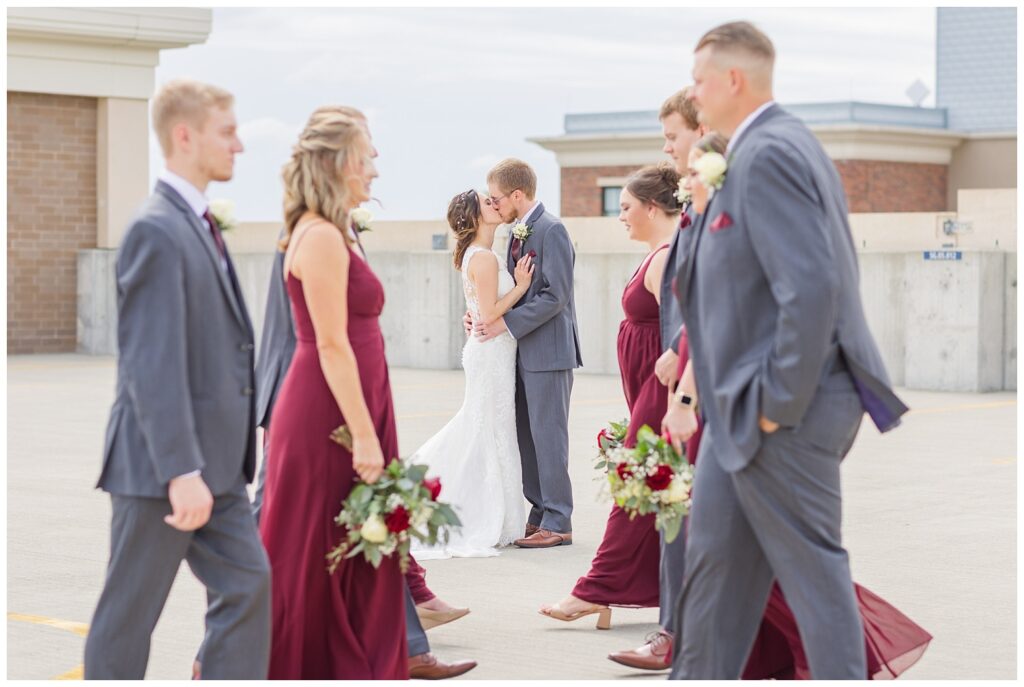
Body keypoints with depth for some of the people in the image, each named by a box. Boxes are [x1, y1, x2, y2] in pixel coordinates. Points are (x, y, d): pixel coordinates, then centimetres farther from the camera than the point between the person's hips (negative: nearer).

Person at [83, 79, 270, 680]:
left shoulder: (199, 225, 14)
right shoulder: (157, 231, -17)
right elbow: (152, 365, -22)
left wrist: (205, 465, 19)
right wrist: (181, 471, -25)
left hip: (215, 462, 9)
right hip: (160, 467, -9)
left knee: (247, 584, 7)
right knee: (130, 612, 2)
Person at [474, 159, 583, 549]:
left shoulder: (551, 231, -13)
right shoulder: (518, 234, 15)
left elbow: (555, 296, -19)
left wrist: (506, 323, -18)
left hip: (548, 351, -9)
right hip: (525, 352, 9)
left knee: (548, 435, -6)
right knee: (527, 437, 11)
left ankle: (557, 523, -2)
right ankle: (540, 515, 17)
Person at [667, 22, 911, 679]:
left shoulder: (768, 154, -18)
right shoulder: (779, 144, 13)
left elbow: (811, 288, -26)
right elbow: (819, 272, 17)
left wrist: (780, 404, -19)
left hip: (782, 409, -10)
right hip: (745, 405, 10)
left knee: (812, 567, 0)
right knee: (716, 551, 17)